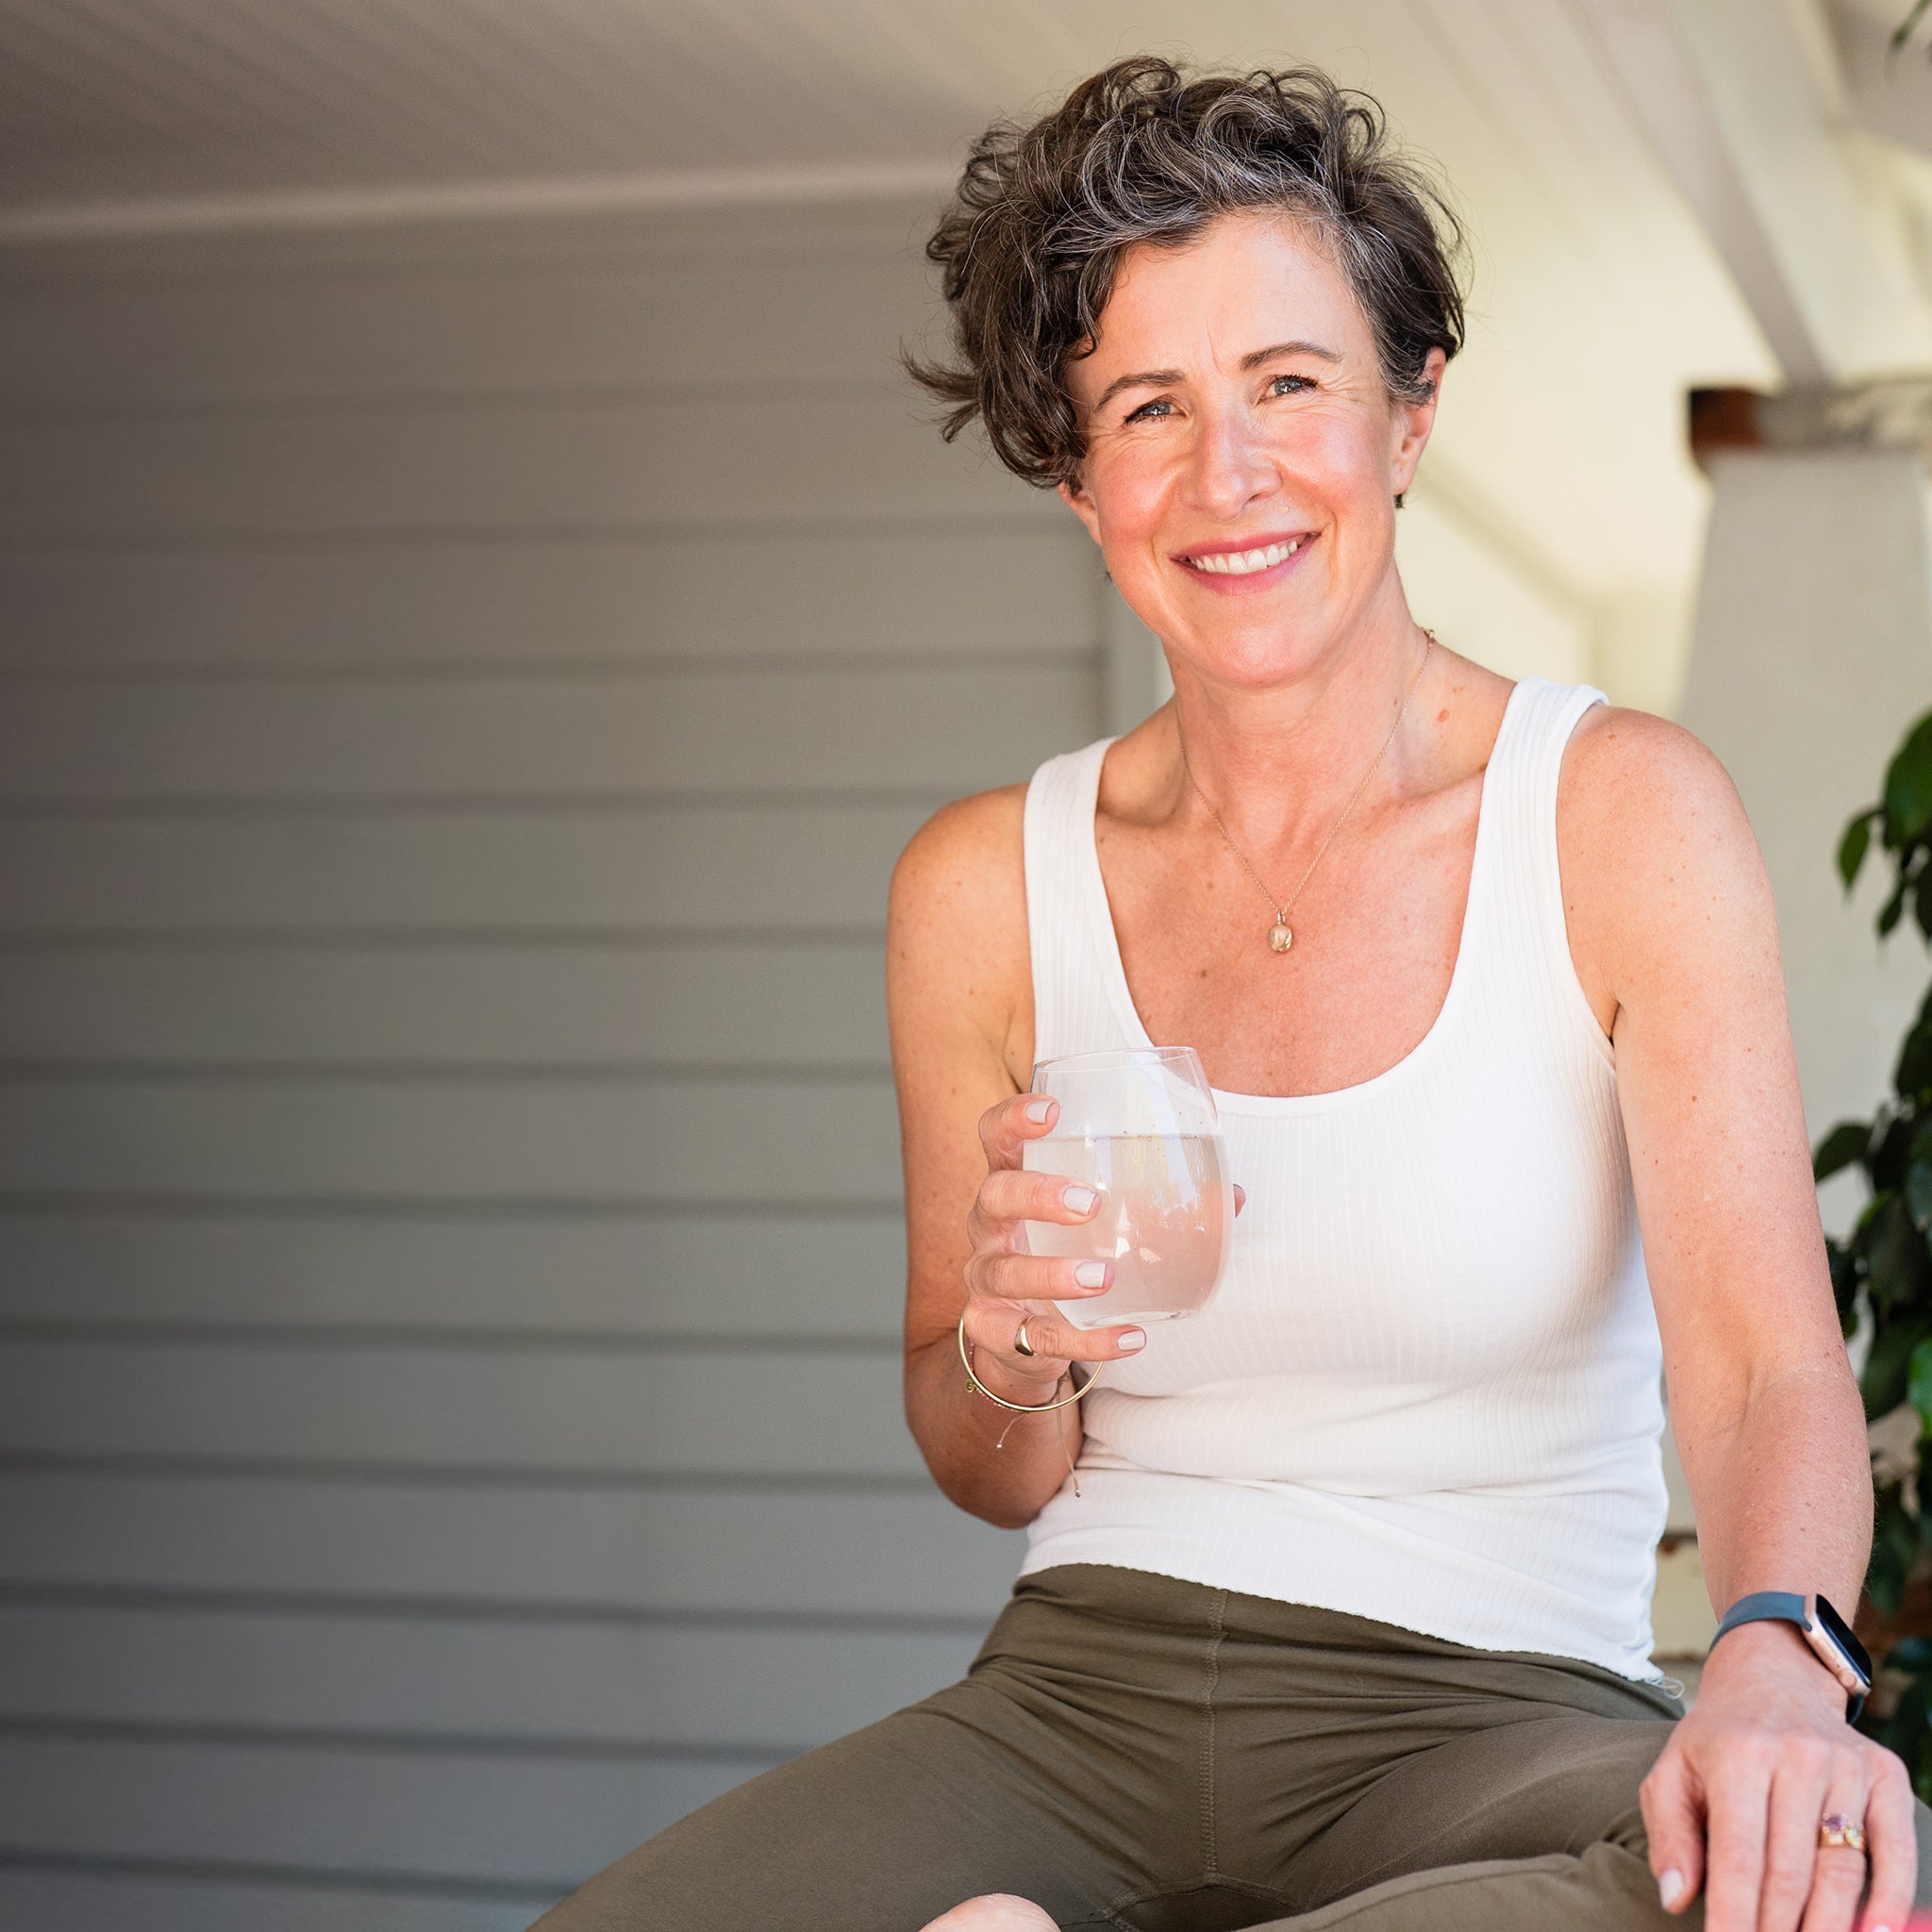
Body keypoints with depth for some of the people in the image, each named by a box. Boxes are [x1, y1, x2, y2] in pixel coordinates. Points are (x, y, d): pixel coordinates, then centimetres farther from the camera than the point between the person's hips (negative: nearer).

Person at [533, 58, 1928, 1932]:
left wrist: (1775, 1662, -34)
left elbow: (1767, 1367, -12)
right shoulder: (983, 884, 6)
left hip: (1490, 1715, 0)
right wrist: (1013, 1352, -10)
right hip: (1080, 1690, 0)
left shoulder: (1623, 816, -2)